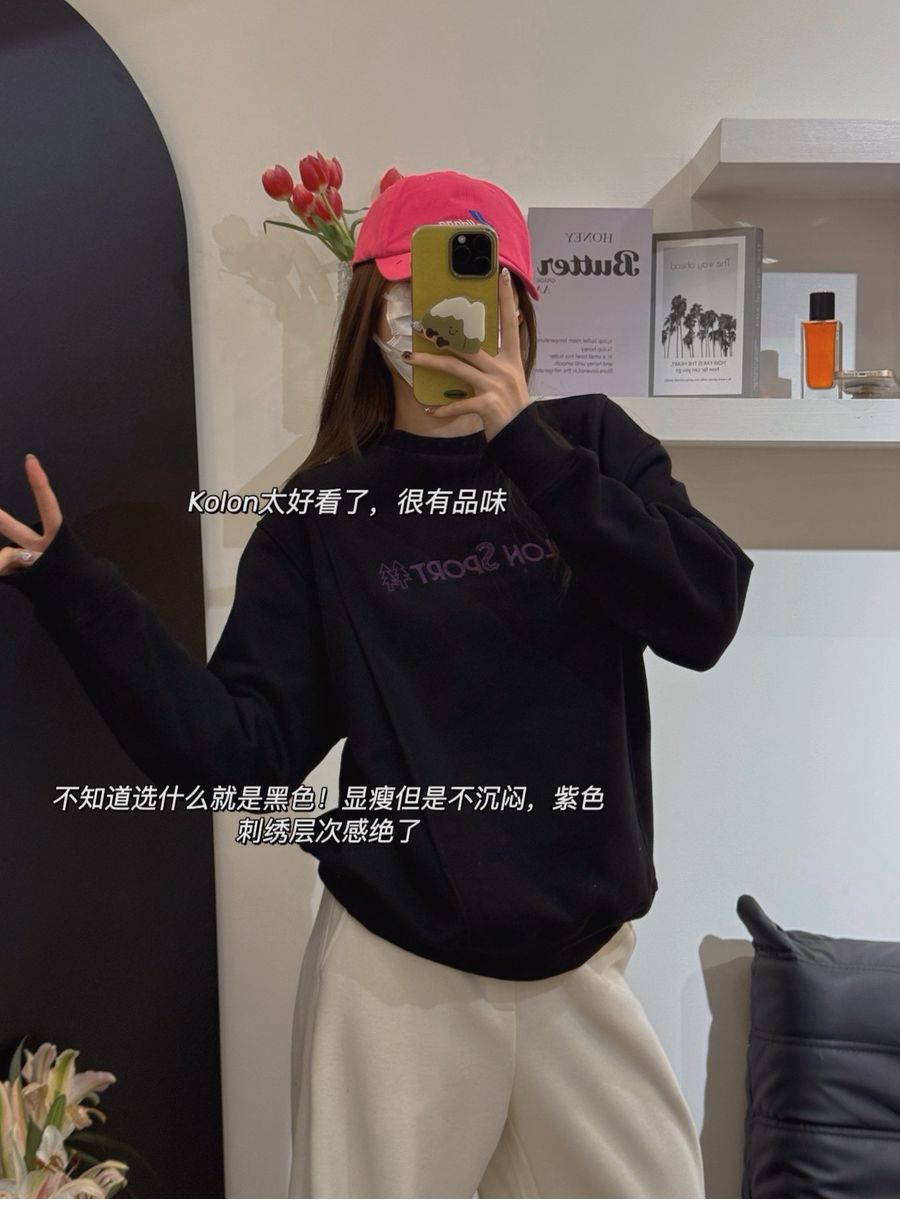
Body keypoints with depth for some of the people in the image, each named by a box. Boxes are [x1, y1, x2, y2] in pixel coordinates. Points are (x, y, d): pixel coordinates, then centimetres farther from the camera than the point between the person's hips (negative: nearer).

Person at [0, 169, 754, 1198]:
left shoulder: (593, 445, 0)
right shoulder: (325, 510, -2)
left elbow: (703, 618, -14)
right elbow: (239, 748, -9)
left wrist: (527, 445, -19)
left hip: (583, 962, 2)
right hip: (394, 972, -1)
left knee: (646, 1180, 18)